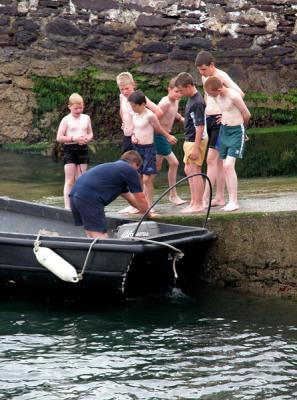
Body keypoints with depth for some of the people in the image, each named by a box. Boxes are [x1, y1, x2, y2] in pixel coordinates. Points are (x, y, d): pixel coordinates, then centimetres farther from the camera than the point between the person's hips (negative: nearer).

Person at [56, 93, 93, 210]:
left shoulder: (86, 118, 9)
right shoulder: (66, 120, -5)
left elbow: (90, 133, 16)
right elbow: (59, 138, -7)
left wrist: (87, 138, -7)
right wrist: (73, 138, -18)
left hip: (83, 149, 4)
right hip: (70, 149, -4)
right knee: (69, 181, -5)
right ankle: (67, 206, -5)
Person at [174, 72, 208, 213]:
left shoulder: (197, 103, -21)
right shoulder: (191, 99, 8)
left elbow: (200, 126, -23)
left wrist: (195, 147, -23)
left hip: (196, 140, -10)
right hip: (189, 140, 10)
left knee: (195, 171, -6)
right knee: (188, 170, 17)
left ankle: (198, 204, 0)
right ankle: (194, 201, 25)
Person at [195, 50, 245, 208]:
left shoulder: (221, 77, -13)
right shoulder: (204, 78, 12)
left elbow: (239, 93, -23)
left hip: (219, 120, -8)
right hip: (208, 119, 8)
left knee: (211, 159, -13)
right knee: (218, 160, 10)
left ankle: (205, 199, -17)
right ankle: (220, 197, 13)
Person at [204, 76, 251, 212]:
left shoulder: (233, 96, -20)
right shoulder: (217, 97, 2)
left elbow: (247, 115, -10)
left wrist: (237, 125, 7)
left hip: (236, 131, -8)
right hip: (223, 130, 8)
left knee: (229, 165, -17)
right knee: (226, 167, 6)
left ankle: (234, 202, -15)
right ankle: (231, 201, 10)